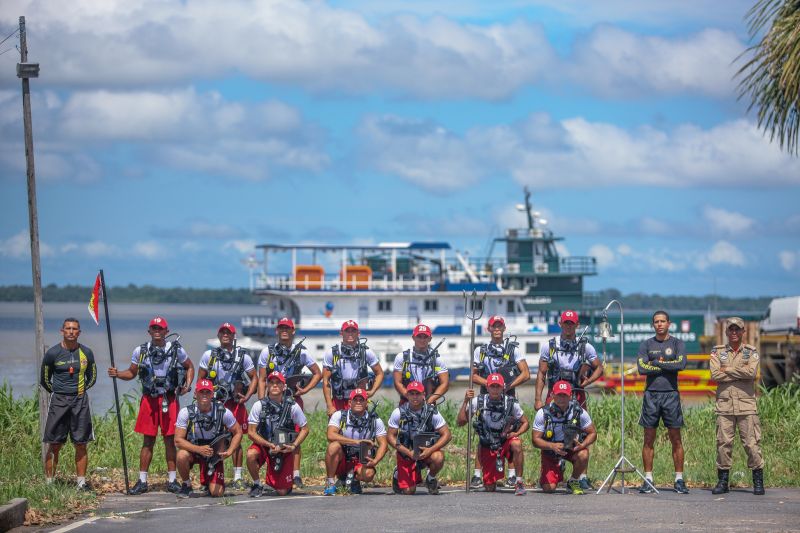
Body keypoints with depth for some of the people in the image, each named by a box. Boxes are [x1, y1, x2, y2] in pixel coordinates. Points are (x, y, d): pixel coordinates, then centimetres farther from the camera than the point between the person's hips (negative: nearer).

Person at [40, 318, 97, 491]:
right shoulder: (52, 353, -2)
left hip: (80, 401, 2)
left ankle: (81, 482, 8)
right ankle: (49, 482, 1)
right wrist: (58, 393, 7)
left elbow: (92, 378, 16)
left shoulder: (86, 353, 5)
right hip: (58, 402, -2)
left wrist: (80, 391, 10)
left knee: (81, 444, 2)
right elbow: (44, 380, 7)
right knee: (54, 445, -3)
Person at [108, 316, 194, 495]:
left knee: (170, 440, 2)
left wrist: (187, 385, -1)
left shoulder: (176, 350, 0)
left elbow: (189, 367, 14)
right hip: (149, 399, 1)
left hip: (169, 399, -1)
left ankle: (172, 480, 9)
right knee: (148, 441, 3)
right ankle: (142, 481, 7)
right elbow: (132, 373, 13)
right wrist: (117, 374, -6)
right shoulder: (140, 351, 4)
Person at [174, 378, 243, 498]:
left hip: (215, 454, 0)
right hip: (193, 450, 0)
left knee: (217, 493, -14)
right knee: (182, 456, -37)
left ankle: (209, 483, 26)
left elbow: (238, 433, -4)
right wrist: (199, 449, -35)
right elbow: (178, 440, -20)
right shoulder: (186, 413, -18)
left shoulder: (223, 412, -16)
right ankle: (186, 485, -6)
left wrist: (229, 451, -22)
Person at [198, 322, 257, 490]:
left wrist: (247, 396, -8)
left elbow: (254, 378, 7)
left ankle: (237, 478, 5)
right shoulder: (209, 355, 4)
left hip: (235, 402, 0)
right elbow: (200, 379, 9)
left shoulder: (243, 356, 2)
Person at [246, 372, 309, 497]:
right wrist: (270, 445, -22)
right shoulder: (259, 406, -11)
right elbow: (251, 432, -11)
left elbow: (304, 429, 0)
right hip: (263, 444, 0)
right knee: (251, 455, -35)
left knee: (282, 492, -6)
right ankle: (257, 485, -8)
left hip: (284, 449, 0)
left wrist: (293, 446, -14)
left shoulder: (292, 407, -10)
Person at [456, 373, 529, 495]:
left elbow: (525, 422, 0)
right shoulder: (478, 402, -10)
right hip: (487, 447, 1)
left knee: (516, 444, -39)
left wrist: (516, 433, -20)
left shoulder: (511, 403, -10)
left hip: (506, 441, -1)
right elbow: (460, 422, -14)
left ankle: (519, 482, -23)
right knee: (490, 488, -1)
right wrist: (465, 402, -24)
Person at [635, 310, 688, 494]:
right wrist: (667, 366, -6)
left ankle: (679, 480, 3)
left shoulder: (677, 344, 6)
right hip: (651, 394, 1)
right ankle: (648, 480, 6)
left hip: (671, 394, -1)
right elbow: (642, 368, -6)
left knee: (676, 439, -1)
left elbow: (681, 364, -12)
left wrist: (657, 363, -7)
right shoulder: (646, 345, 8)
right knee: (649, 439, 2)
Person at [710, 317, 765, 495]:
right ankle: (723, 481, 8)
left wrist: (727, 370, -6)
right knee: (723, 442, 0)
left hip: (746, 404, -1)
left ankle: (758, 481, 4)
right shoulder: (717, 351, 10)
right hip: (724, 404, 1)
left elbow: (751, 372, -12)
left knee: (752, 443, -3)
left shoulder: (751, 352, 8)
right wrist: (741, 374, -7)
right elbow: (715, 375, -6)